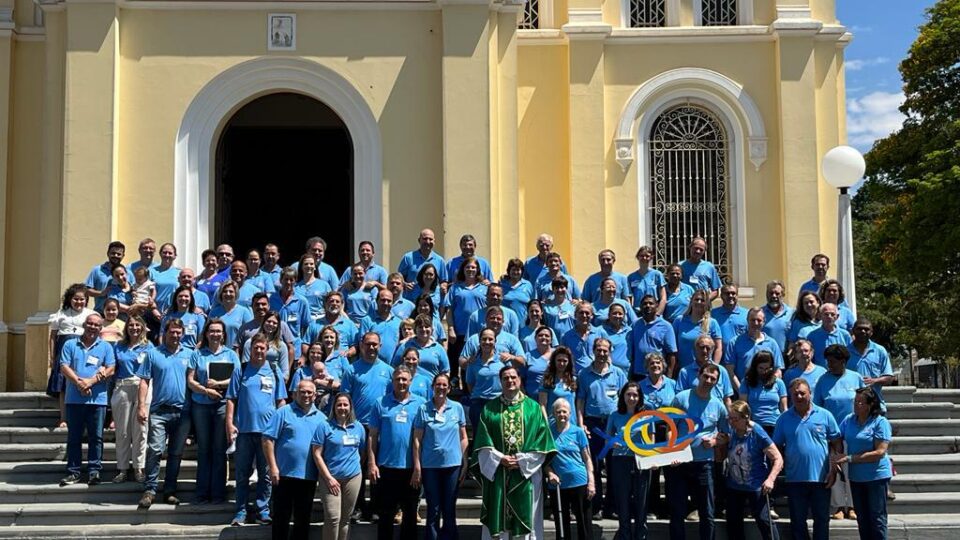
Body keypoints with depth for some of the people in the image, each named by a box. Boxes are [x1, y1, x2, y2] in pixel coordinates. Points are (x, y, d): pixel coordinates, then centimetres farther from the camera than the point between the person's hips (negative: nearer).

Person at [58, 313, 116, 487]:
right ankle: (73, 471, 10)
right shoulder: (70, 345, 9)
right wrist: (79, 382, -16)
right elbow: (64, 367, -1)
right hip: (74, 399, 1)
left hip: (97, 399, -1)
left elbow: (110, 369, -2)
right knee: (74, 437, 5)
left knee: (96, 437, 1)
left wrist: (90, 382, -14)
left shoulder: (106, 347, 7)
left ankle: (94, 470, 6)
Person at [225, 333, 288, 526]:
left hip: (268, 429, 1)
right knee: (242, 473, 5)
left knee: (266, 473, 6)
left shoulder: (274, 372, 9)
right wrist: (229, 423, -6)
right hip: (245, 429, -1)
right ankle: (241, 511, 12)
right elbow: (231, 399, 4)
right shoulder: (240, 371, 5)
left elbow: (281, 401, 11)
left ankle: (263, 510, 13)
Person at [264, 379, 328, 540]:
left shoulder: (321, 417, 11)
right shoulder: (283, 412, -2)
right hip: (284, 474, -4)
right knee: (281, 516, 4)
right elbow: (268, 439, -6)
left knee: (303, 518, 11)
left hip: (309, 476, 4)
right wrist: (273, 467, -12)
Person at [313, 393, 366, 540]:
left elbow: (363, 450, 20)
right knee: (332, 518, -11)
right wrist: (329, 478, -11)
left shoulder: (358, 427, 9)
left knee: (345, 518, 10)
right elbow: (317, 454, -6)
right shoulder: (325, 426, -4)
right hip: (330, 478, -4)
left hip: (353, 477, 4)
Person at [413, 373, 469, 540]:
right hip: (430, 465, -1)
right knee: (433, 510, 6)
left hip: (452, 464, 1)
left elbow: (463, 438, 8)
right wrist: (417, 466, -6)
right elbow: (417, 439, -2)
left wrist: (464, 463, 3)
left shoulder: (457, 408, 3)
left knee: (449, 510, 10)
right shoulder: (424, 409, -2)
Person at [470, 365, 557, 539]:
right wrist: (500, 458, -10)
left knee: (525, 516, 0)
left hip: (526, 474, 0)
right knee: (497, 516, 0)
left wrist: (522, 460, -8)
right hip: (497, 474, 1)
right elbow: (483, 442, 3)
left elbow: (542, 440, 0)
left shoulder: (533, 407, 6)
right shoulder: (490, 409, 8)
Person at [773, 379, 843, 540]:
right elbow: (776, 448, 7)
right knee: (797, 521, 9)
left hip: (821, 478, -1)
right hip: (795, 479, 1)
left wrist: (834, 470, -3)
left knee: (822, 520, 8)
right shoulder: (784, 419, 4)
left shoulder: (824, 415, 1)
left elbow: (836, 444, 3)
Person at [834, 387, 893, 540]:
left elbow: (879, 452, -20)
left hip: (876, 476, -5)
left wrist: (850, 458, -22)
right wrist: (835, 459, -12)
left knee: (877, 518, 2)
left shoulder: (880, 422, -14)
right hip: (856, 476, 6)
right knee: (862, 518, 15)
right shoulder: (849, 420, 2)